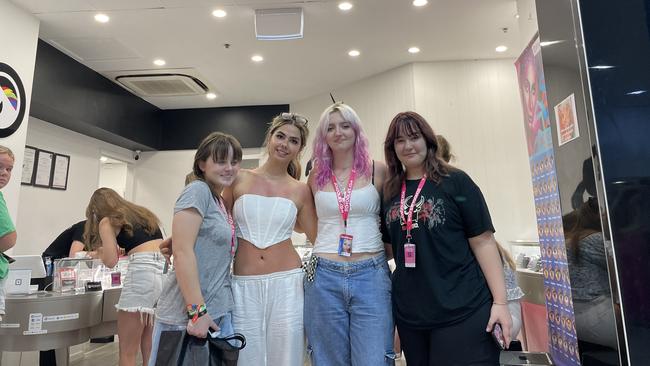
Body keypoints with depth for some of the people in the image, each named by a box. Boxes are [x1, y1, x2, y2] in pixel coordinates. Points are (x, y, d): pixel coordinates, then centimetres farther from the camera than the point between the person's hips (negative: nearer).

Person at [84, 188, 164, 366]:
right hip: (165, 273, 7)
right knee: (150, 350, 15)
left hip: (143, 275, -7)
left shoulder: (107, 221, 9)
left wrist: (100, 252, 20)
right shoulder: (144, 213, 27)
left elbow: (111, 261, -1)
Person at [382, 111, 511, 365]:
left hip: (462, 311, -4)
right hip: (409, 314, 4)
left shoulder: (455, 182, -5)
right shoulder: (390, 192, 6)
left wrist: (500, 301, -10)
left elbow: (483, 242, -7)